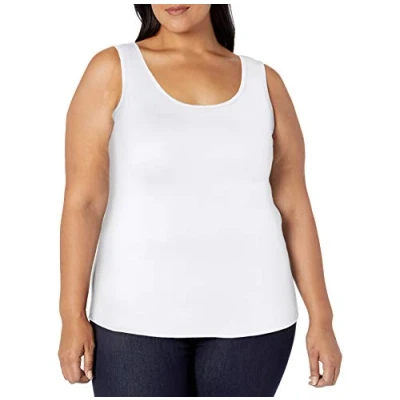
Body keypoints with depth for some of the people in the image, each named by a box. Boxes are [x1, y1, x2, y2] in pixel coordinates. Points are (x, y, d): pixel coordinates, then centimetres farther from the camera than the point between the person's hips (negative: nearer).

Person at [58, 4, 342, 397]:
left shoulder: (264, 82, 5)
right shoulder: (112, 70, 0)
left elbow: (294, 209, 5)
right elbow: (83, 201, -3)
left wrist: (321, 319, 3)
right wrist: (73, 316, -7)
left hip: (250, 316, 2)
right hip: (137, 317, -1)